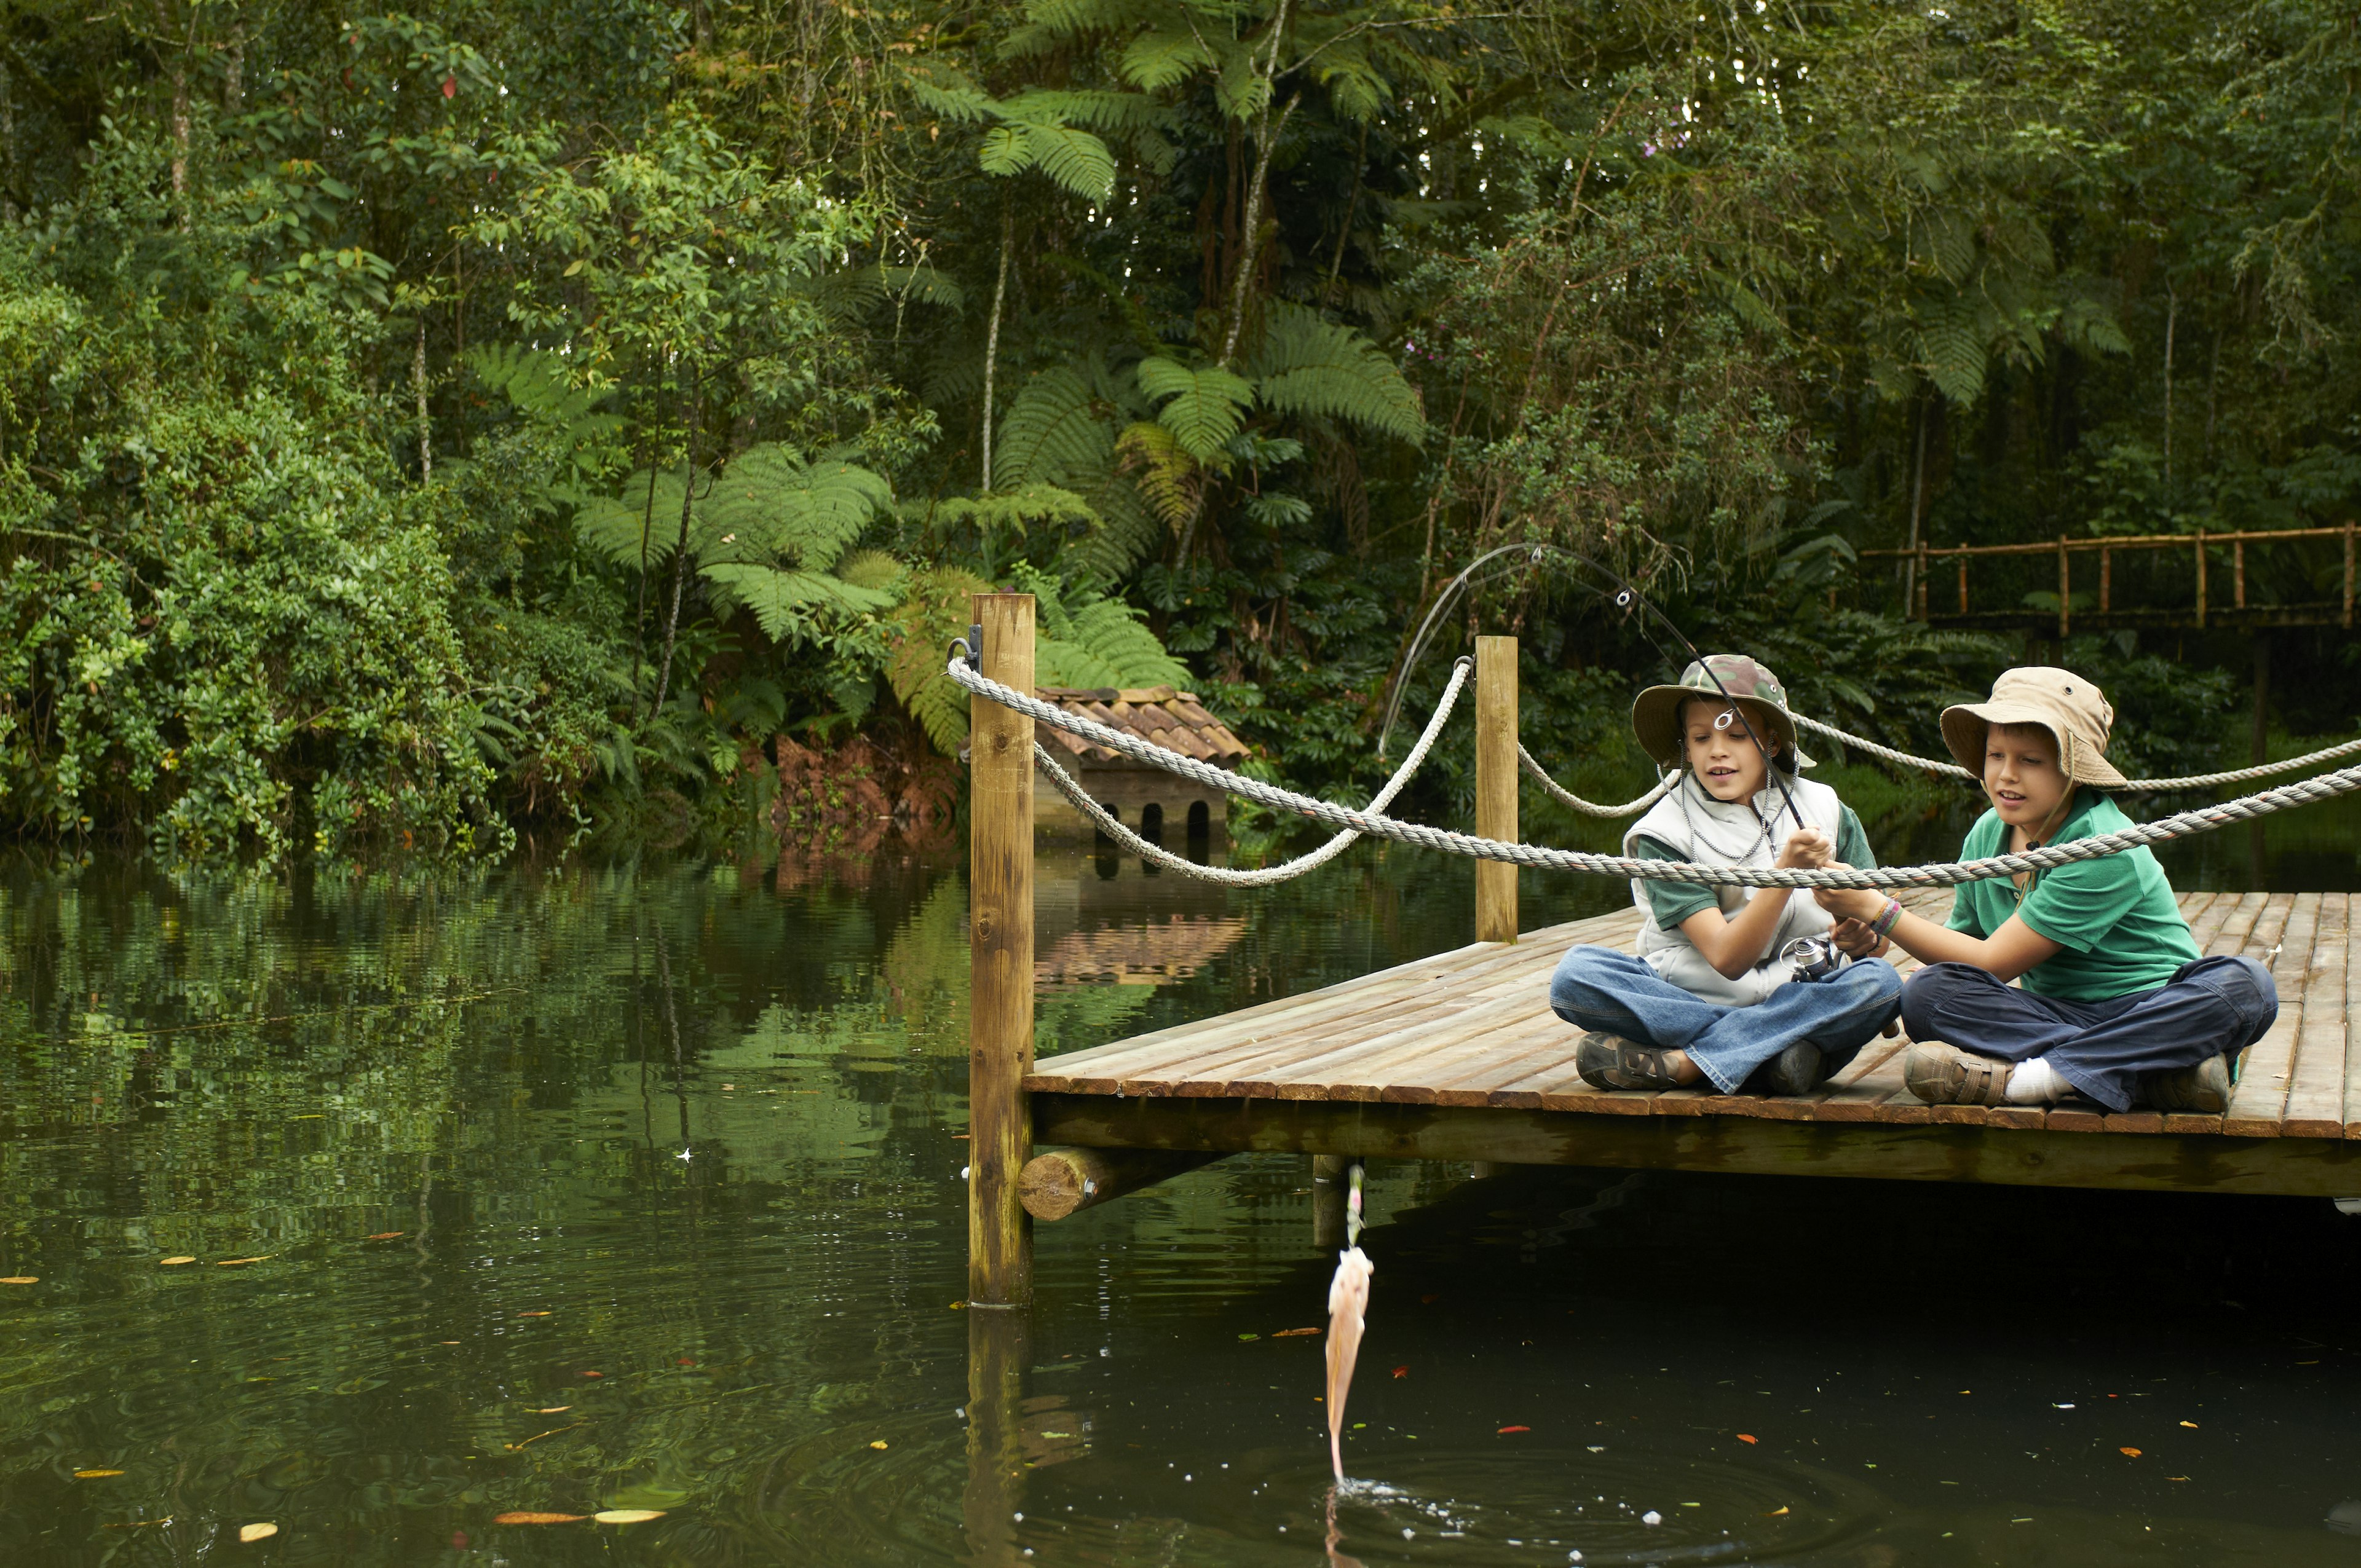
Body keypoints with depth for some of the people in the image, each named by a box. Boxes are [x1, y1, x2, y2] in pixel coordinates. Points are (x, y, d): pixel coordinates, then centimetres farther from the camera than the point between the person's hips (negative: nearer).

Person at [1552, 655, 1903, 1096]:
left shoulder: (1825, 812, 3)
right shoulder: (1665, 832, -5)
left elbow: (1878, 943, 4)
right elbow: (1727, 960, -15)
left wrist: (1863, 937, -20)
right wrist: (1787, 870, -27)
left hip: (1801, 1002, 2)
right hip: (1689, 1001, -1)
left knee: (1879, 981, -29)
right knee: (1576, 972, -25)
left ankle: (1676, 1063, -27)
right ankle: (1775, 1051, -27)